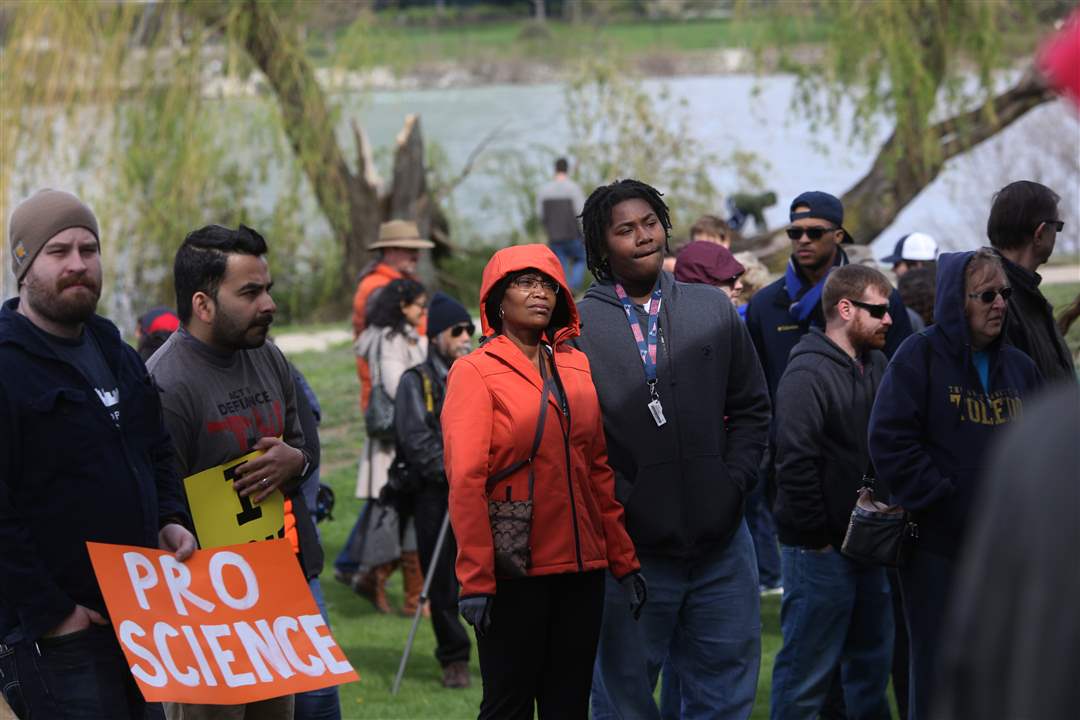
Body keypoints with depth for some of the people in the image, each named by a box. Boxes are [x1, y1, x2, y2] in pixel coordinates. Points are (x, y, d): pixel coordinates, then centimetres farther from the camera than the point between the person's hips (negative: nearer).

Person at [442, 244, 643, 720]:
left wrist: (624, 562, 7)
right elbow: (465, 480, -11)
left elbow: (602, 472, 12)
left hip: (582, 568, 5)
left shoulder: (579, 370, 11)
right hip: (514, 573, -5)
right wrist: (475, 579, -17)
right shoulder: (475, 372, -5)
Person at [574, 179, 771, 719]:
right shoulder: (579, 327, -3)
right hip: (632, 548, -3)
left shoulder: (714, 310, 10)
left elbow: (751, 407, 13)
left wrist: (735, 481, 0)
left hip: (720, 540, 3)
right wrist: (615, 502, -13)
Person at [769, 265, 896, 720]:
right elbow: (795, 463, -20)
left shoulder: (876, 365, 11)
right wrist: (817, 538, -17)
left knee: (872, 663, 17)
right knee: (808, 670, -3)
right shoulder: (807, 374, -16)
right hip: (821, 547, -8)